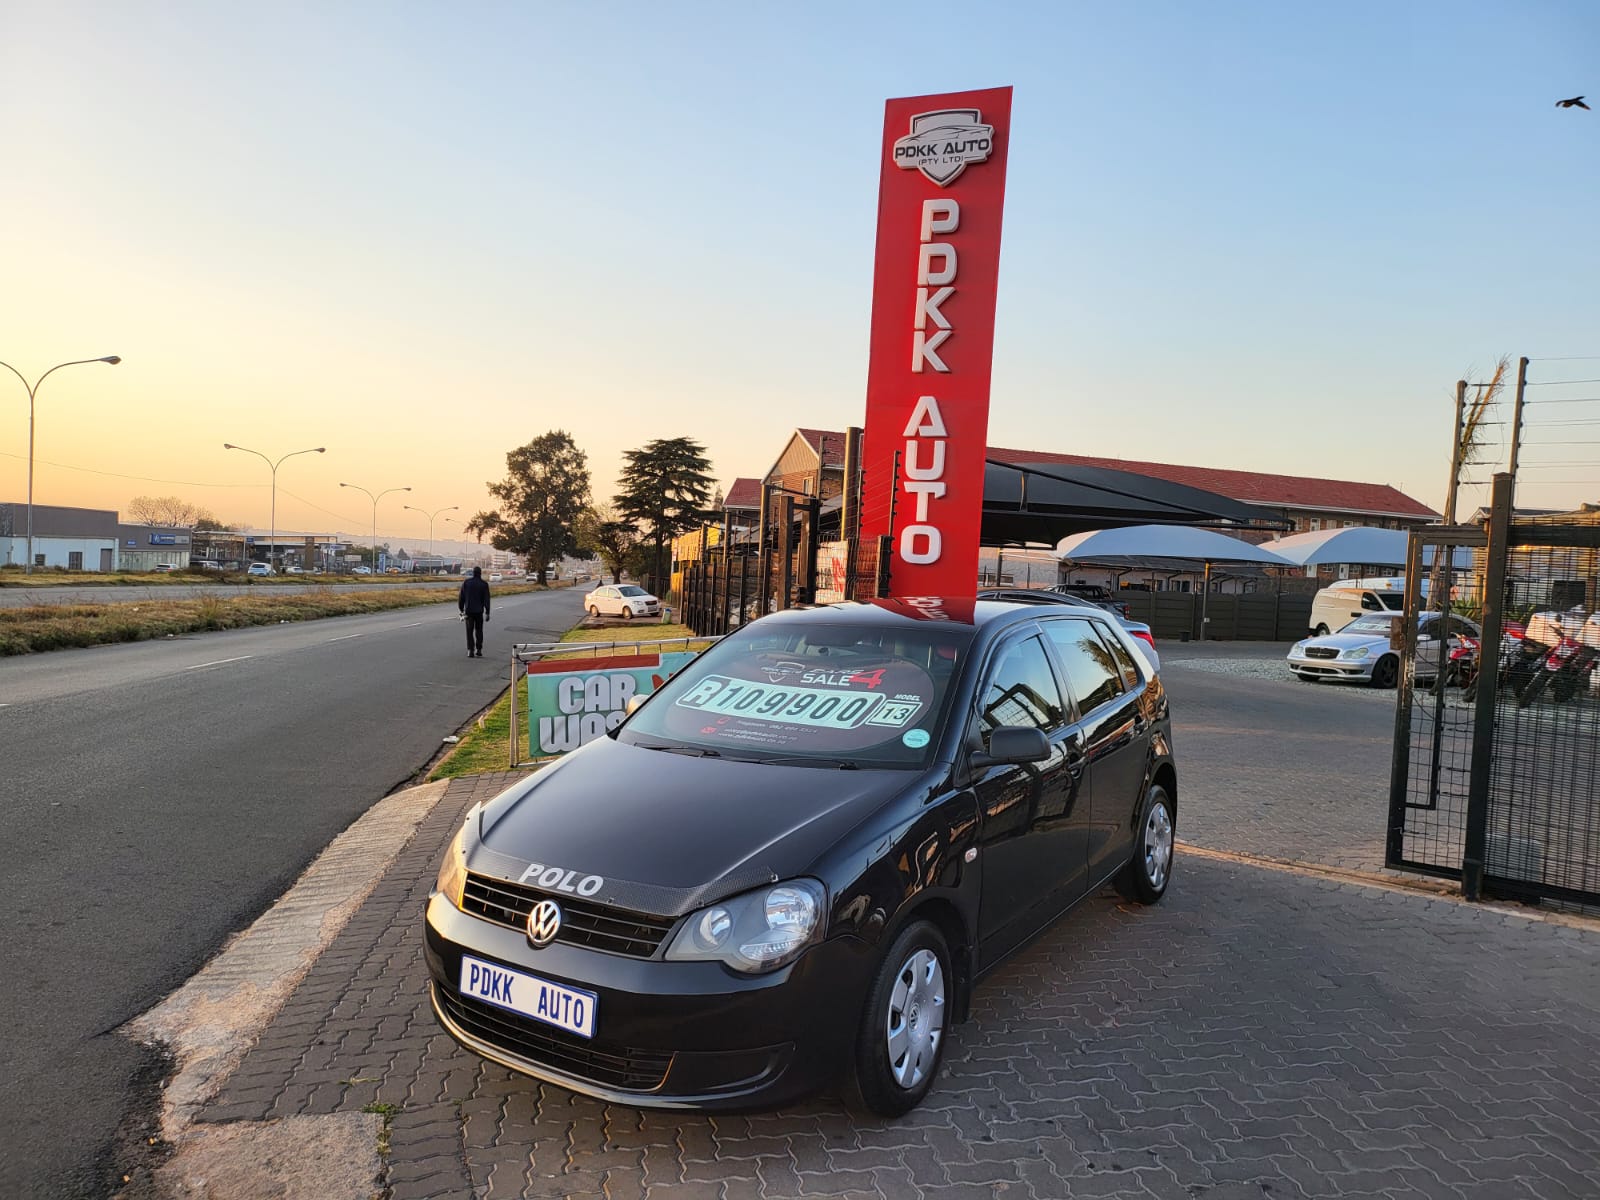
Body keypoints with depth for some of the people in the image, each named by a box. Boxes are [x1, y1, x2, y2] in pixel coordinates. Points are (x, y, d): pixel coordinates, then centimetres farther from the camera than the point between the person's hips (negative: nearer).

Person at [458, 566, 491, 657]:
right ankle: (478, 650, 11)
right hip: (479, 611, 0)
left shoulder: (466, 582, -1)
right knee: (479, 630, 11)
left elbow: (461, 597, 2)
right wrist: (487, 612, -1)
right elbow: (486, 599, -4)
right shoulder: (484, 584, -3)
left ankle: (470, 650, -4)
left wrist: (461, 609, 11)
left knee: (470, 631, 4)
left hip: (468, 611, 0)